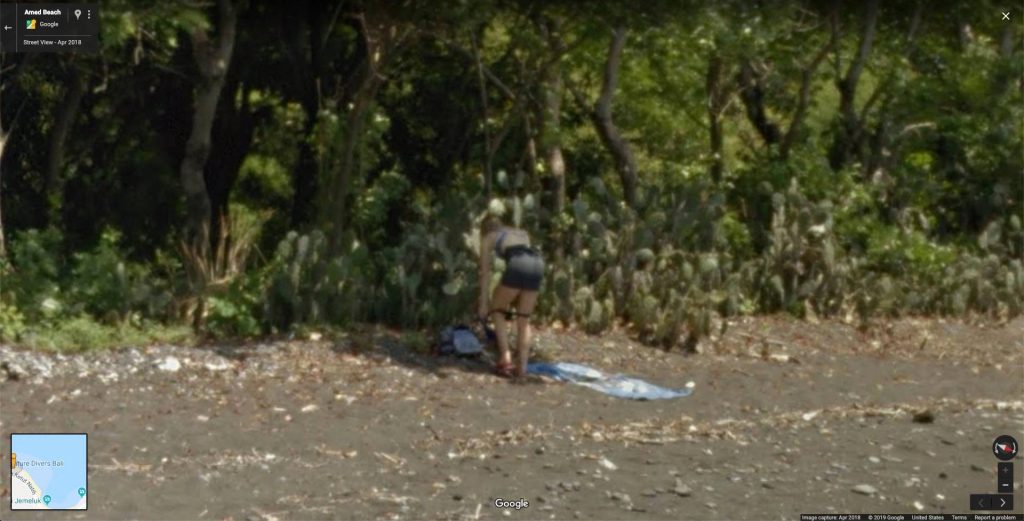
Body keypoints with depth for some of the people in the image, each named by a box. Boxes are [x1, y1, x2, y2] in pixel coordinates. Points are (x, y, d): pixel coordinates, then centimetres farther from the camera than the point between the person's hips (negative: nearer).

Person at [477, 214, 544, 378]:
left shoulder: (488, 238, 23)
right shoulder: (521, 233, 36)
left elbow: (485, 272, 20)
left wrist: (483, 303, 24)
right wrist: (515, 297, 37)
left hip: (517, 264, -4)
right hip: (537, 262, 4)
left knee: (497, 309, 15)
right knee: (524, 319, 15)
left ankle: (506, 359, 3)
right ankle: (522, 367, 9)